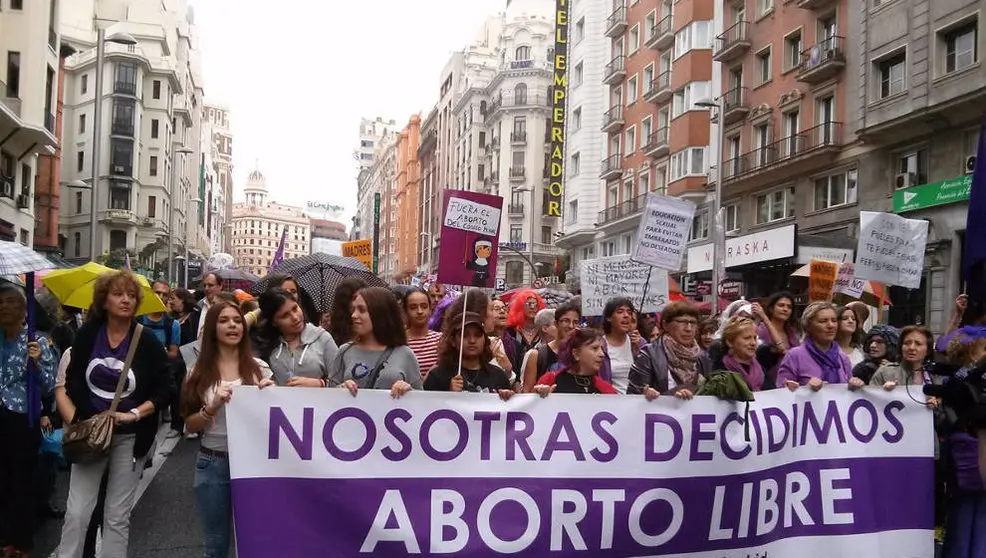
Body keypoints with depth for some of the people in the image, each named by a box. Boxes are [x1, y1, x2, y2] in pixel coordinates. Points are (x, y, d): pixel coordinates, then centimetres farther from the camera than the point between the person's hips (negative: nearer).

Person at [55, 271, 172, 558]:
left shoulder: (147, 341, -9)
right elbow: (72, 382, 4)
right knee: (76, 513, 1)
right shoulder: (87, 334, -3)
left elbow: (165, 390, -6)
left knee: (117, 517, 6)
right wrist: (74, 421, -6)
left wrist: (134, 414, -17)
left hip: (130, 437, -1)